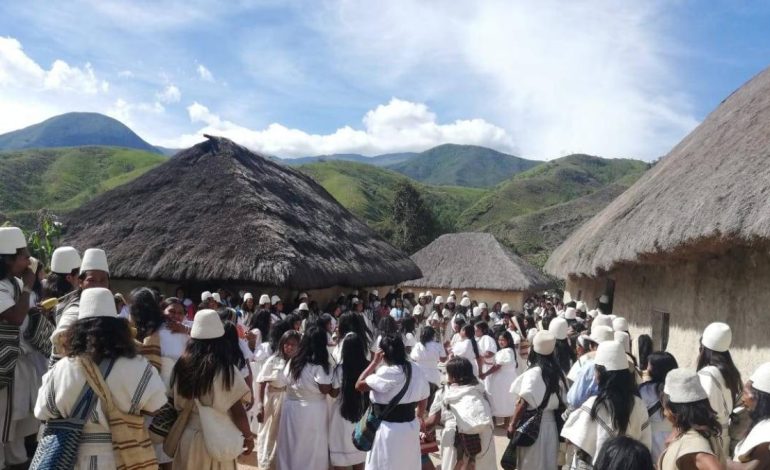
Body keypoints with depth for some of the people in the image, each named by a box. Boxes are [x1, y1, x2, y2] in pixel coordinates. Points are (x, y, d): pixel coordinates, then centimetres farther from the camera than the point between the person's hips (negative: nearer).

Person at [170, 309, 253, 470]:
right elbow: (238, 412, -14)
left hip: (187, 437, 4)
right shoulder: (225, 369, -16)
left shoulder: (182, 365, -4)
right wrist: (248, 437, -2)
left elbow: (178, 405, 6)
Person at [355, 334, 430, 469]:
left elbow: (359, 385, -14)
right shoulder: (417, 371, 1)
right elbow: (423, 398, 13)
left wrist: (374, 362, -8)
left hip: (389, 431, -7)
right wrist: (418, 417, 29)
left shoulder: (387, 373, -22)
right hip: (411, 428, 7)